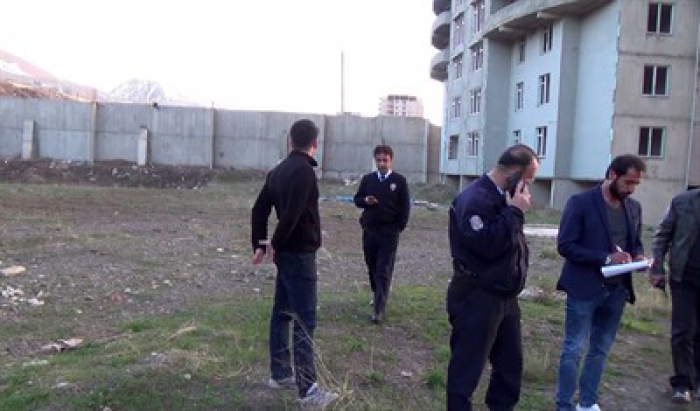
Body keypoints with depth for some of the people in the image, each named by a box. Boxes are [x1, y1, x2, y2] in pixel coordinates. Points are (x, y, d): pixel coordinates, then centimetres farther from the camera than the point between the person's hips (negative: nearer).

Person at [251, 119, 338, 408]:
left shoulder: (279, 170, 11)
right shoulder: (304, 171, -16)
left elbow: (259, 209, 13)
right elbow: (292, 214, -24)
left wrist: (260, 245, 12)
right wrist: (275, 244, -10)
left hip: (285, 252, 9)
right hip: (299, 253, -9)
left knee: (281, 313, 16)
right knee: (304, 321, -6)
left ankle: (280, 374, 27)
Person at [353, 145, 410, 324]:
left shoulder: (399, 181, -2)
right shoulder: (367, 179, 7)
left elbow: (405, 207, 0)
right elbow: (357, 199, 12)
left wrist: (399, 227, -6)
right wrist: (365, 200, -10)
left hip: (389, 232, -4)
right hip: (369, 230, 4)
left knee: (384, 271, -6)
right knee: (372, 268, 14)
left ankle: (379, 309, -6)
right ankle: (379, 295, 36)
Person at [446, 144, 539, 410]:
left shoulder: (503, 197, 11)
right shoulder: (475, 198, -19)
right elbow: (487, 244, -29)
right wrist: (514, 212, -24)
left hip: (504, 296, 10)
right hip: (477, 298, -10)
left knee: (511, 362, 21)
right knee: (467, 366, 3)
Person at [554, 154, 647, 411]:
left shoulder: (634, 207, 9)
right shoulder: (580, 202, -11)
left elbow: (636, 242, 19)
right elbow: (565, 245, -14)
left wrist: (638, 257, -5)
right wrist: (606, 258, -22)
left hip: (617, 290, 6)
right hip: (585, 289, -6)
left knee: (600, 350, 15)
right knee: (573, 350, 2)